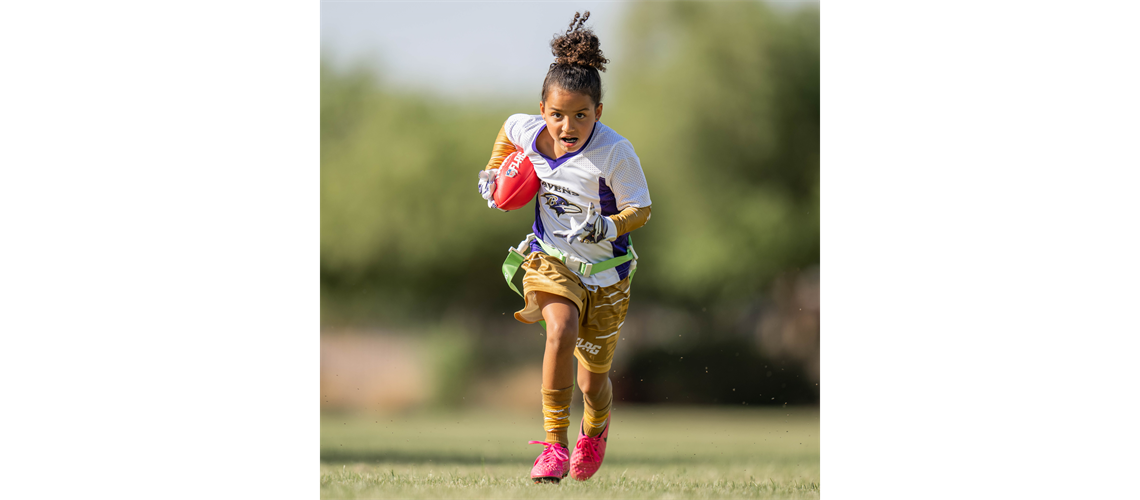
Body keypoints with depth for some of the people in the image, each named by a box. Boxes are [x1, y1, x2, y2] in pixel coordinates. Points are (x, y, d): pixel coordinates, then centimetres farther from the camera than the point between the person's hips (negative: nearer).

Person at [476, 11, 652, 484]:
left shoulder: (615, 153, -23)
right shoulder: (526, 130, -12)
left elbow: (640, 209, -13)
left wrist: (607, 227, -31)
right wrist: (494, 172, 7)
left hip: (605, 268, -1)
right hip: (550, 258, 1)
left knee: (593, 378, 10)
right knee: (561, 330, -31)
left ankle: (596, 429, 47)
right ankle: (554, 441, -24)